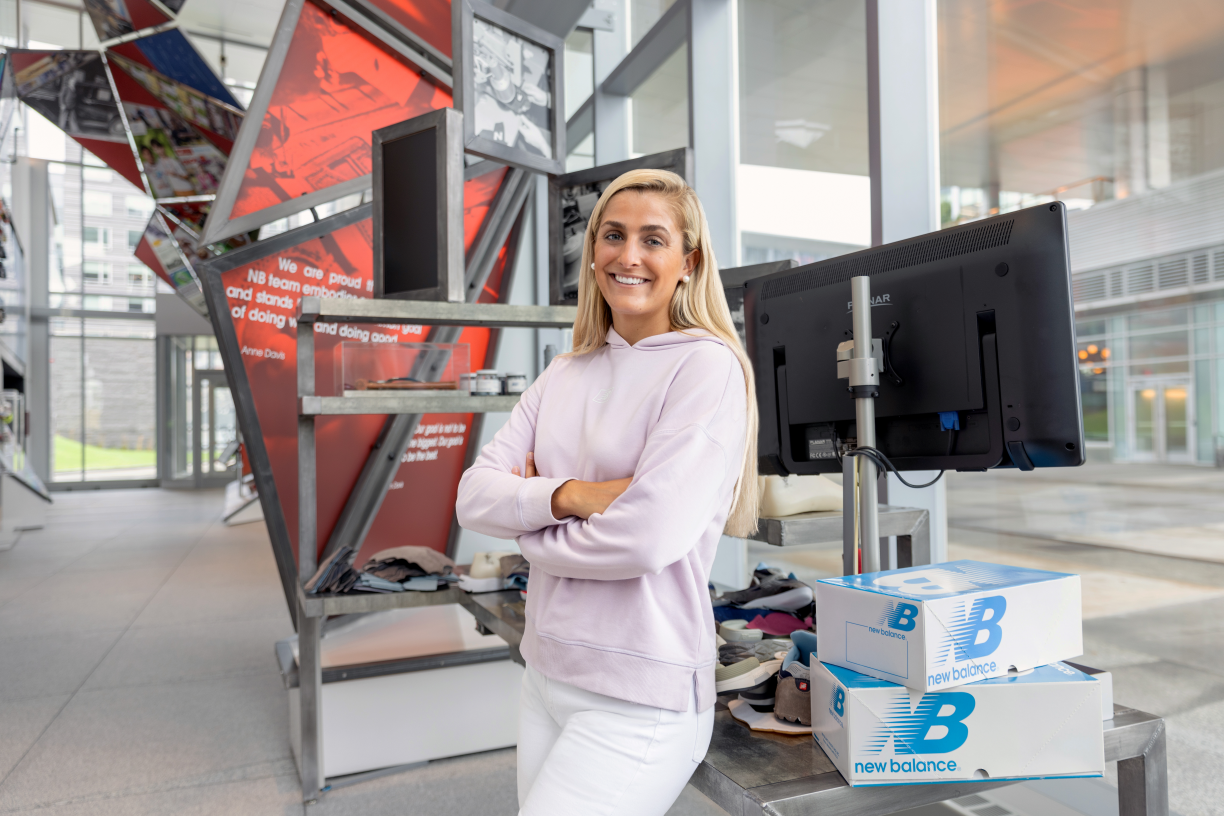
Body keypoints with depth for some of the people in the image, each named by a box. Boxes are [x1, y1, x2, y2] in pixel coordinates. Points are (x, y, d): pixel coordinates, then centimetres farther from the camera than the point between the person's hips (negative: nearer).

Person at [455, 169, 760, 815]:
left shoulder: (709, 368, -12)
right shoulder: (566, 373, 8)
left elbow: (650, 537, -22)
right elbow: (474, 495, 1)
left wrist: (530, 526, -6)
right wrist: (569, 495, -17)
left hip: (640, 700, -6)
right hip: (546, 676, 7)